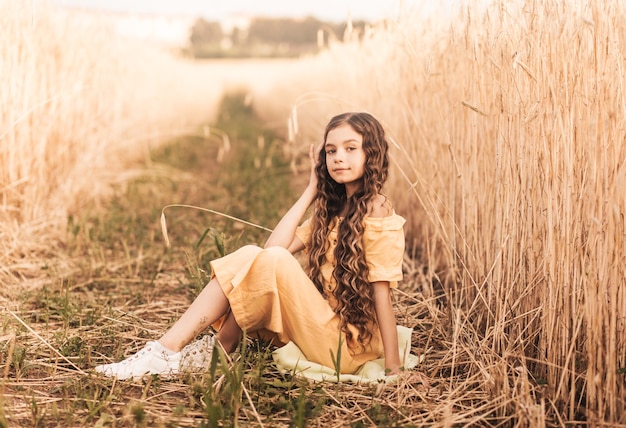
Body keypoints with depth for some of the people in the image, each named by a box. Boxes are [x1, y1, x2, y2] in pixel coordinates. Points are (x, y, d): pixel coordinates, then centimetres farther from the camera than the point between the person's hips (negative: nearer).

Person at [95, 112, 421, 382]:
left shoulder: (377, 212, -11)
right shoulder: (332, 209, 12)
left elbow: (381, 289, -16)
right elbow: (273, 245, 0)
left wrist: (393, 370, -17)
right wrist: (311, 190, 2)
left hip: (348, 345, -8)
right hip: (318, 328, 8)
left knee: (272, 262, -23)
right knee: (251, 256, -7)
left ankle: (218, 352, -12)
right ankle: (167, 352, -14)